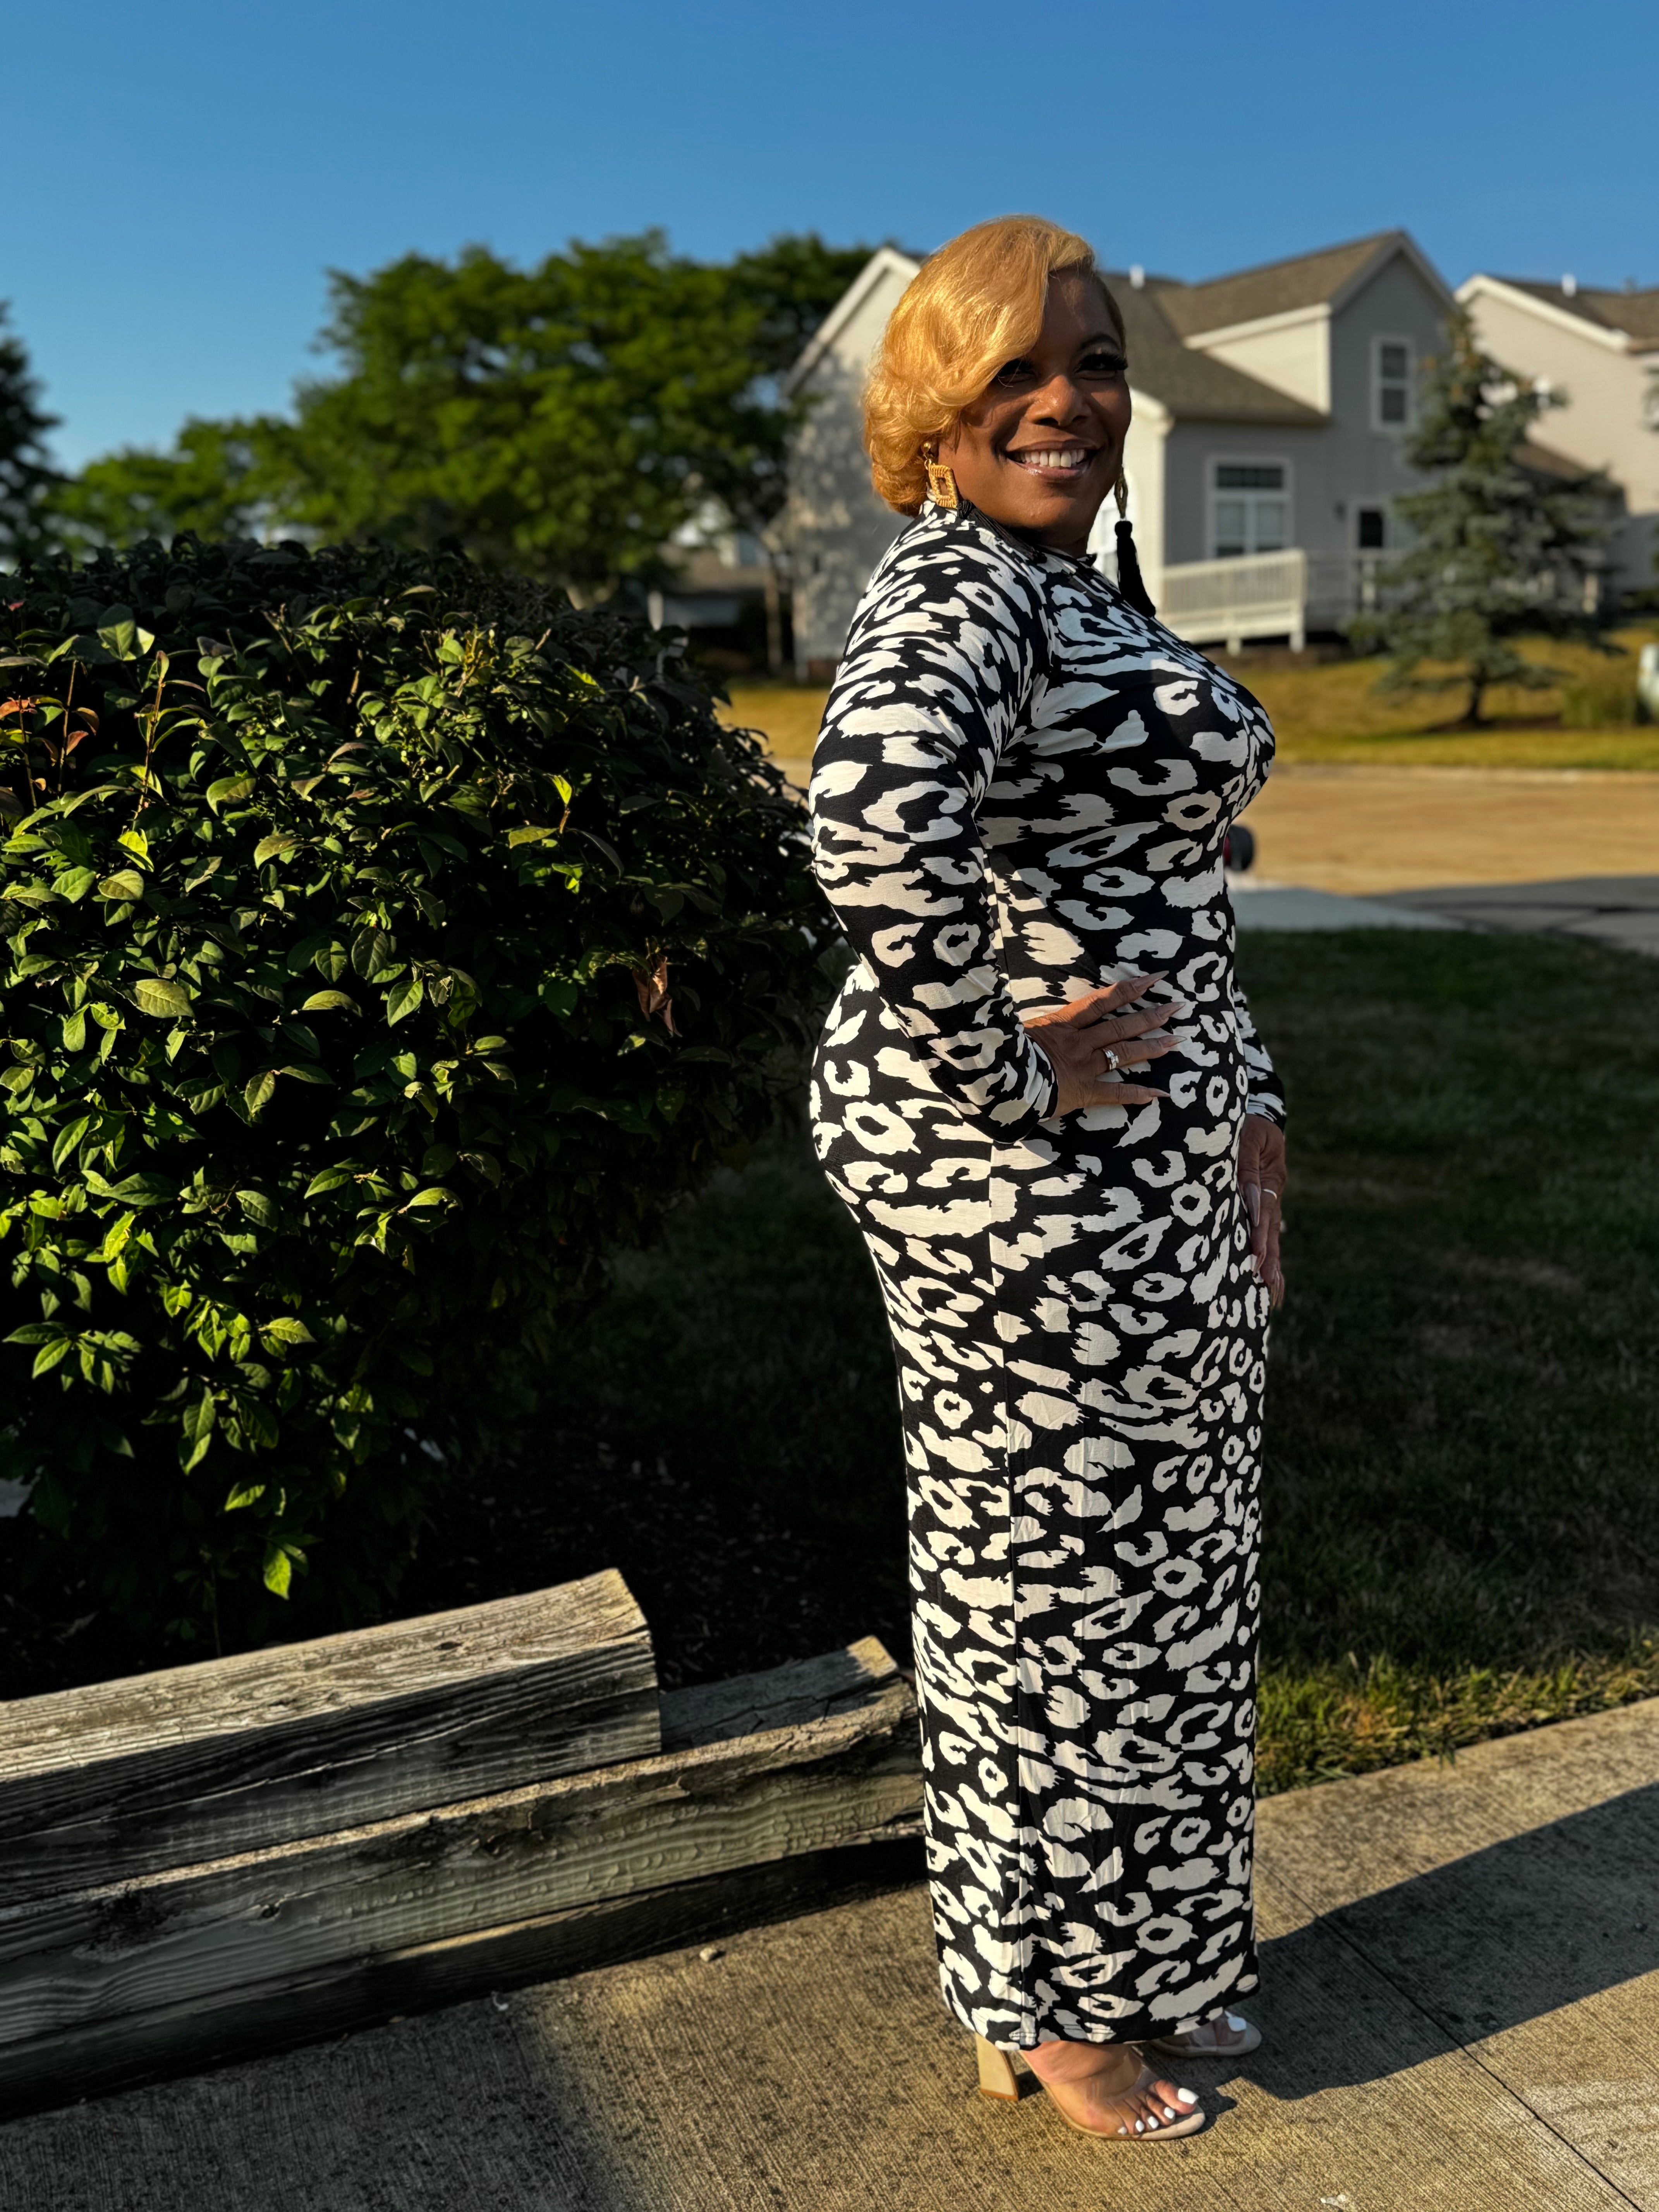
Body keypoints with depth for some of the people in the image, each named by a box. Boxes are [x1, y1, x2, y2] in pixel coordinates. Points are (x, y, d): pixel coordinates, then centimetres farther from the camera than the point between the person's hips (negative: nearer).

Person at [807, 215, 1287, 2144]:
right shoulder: (952, 592, -17)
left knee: (1161, 1562, 21)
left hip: (1155, 1155, 10)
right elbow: (877, 817, -40)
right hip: (1031, 1180, -10)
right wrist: (1007, 1070, -29)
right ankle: (1042, 2011, 31)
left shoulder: (1083, 586, 15)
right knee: (1051, 1579, 7)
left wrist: (1239, 1109, 17)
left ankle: (1148, 1952, 44)